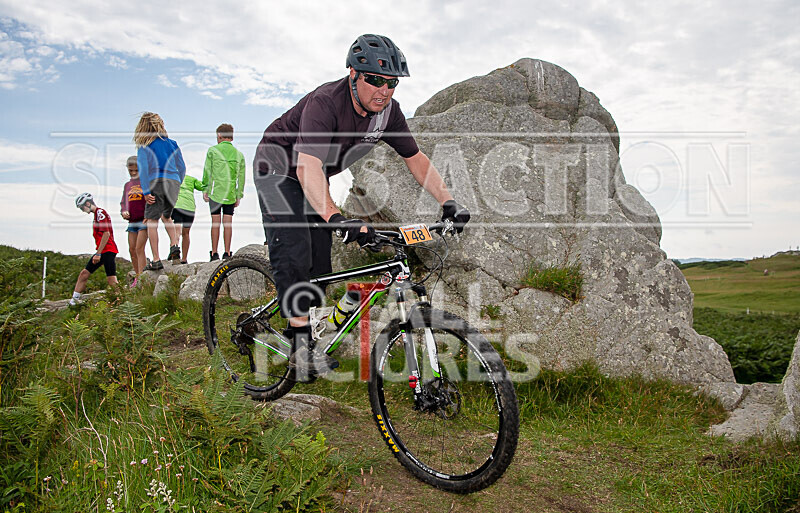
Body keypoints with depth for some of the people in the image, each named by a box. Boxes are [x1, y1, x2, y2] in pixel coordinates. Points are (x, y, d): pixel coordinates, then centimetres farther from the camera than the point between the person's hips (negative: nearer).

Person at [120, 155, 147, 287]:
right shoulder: (127, 185, 18)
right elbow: (123, 202, 20)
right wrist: (123, 212, -2)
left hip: (144, 219, -6)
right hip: (132, 221, 6)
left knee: (139, 248, -13)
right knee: (132, 249, 5)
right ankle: (137, 276, 15)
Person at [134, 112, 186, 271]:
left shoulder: (144, 146, 4)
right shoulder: (171, 143, 15)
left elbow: (143, 169, -6)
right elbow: (182, 168, 15)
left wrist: (146, 191, -9)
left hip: (157, 183, -4)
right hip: (174, 182, 5)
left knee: (151, 221, -1)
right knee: (166, 217, 24)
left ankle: (156, 260, -8)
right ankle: (174, 245, 3)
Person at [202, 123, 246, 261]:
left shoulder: (213, 150, -1)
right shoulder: (239, 154, 8)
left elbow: (207, 171, 0)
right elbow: (241, 178, 8)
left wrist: (205, 190, 7)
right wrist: (239, 195, 14)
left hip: (215, 191, -2)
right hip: (231, 194, 3)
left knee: (215, 222, 0)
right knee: (228, 222, 4)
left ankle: (214, 253, 0)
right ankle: (227, 253, 3)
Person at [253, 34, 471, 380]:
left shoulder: (388, 110, -15)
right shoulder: (324, 102, -36)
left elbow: (415, 157, -6)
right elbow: (308, 166, -48)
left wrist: (448, 201, -17)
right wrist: (336, 217, -63)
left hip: (314, 177, 6)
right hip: (278, 166, -6)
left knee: (320, 262, 1)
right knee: (294, 251, -21)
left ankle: (308, 344, 12)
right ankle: (301, 344, -15)